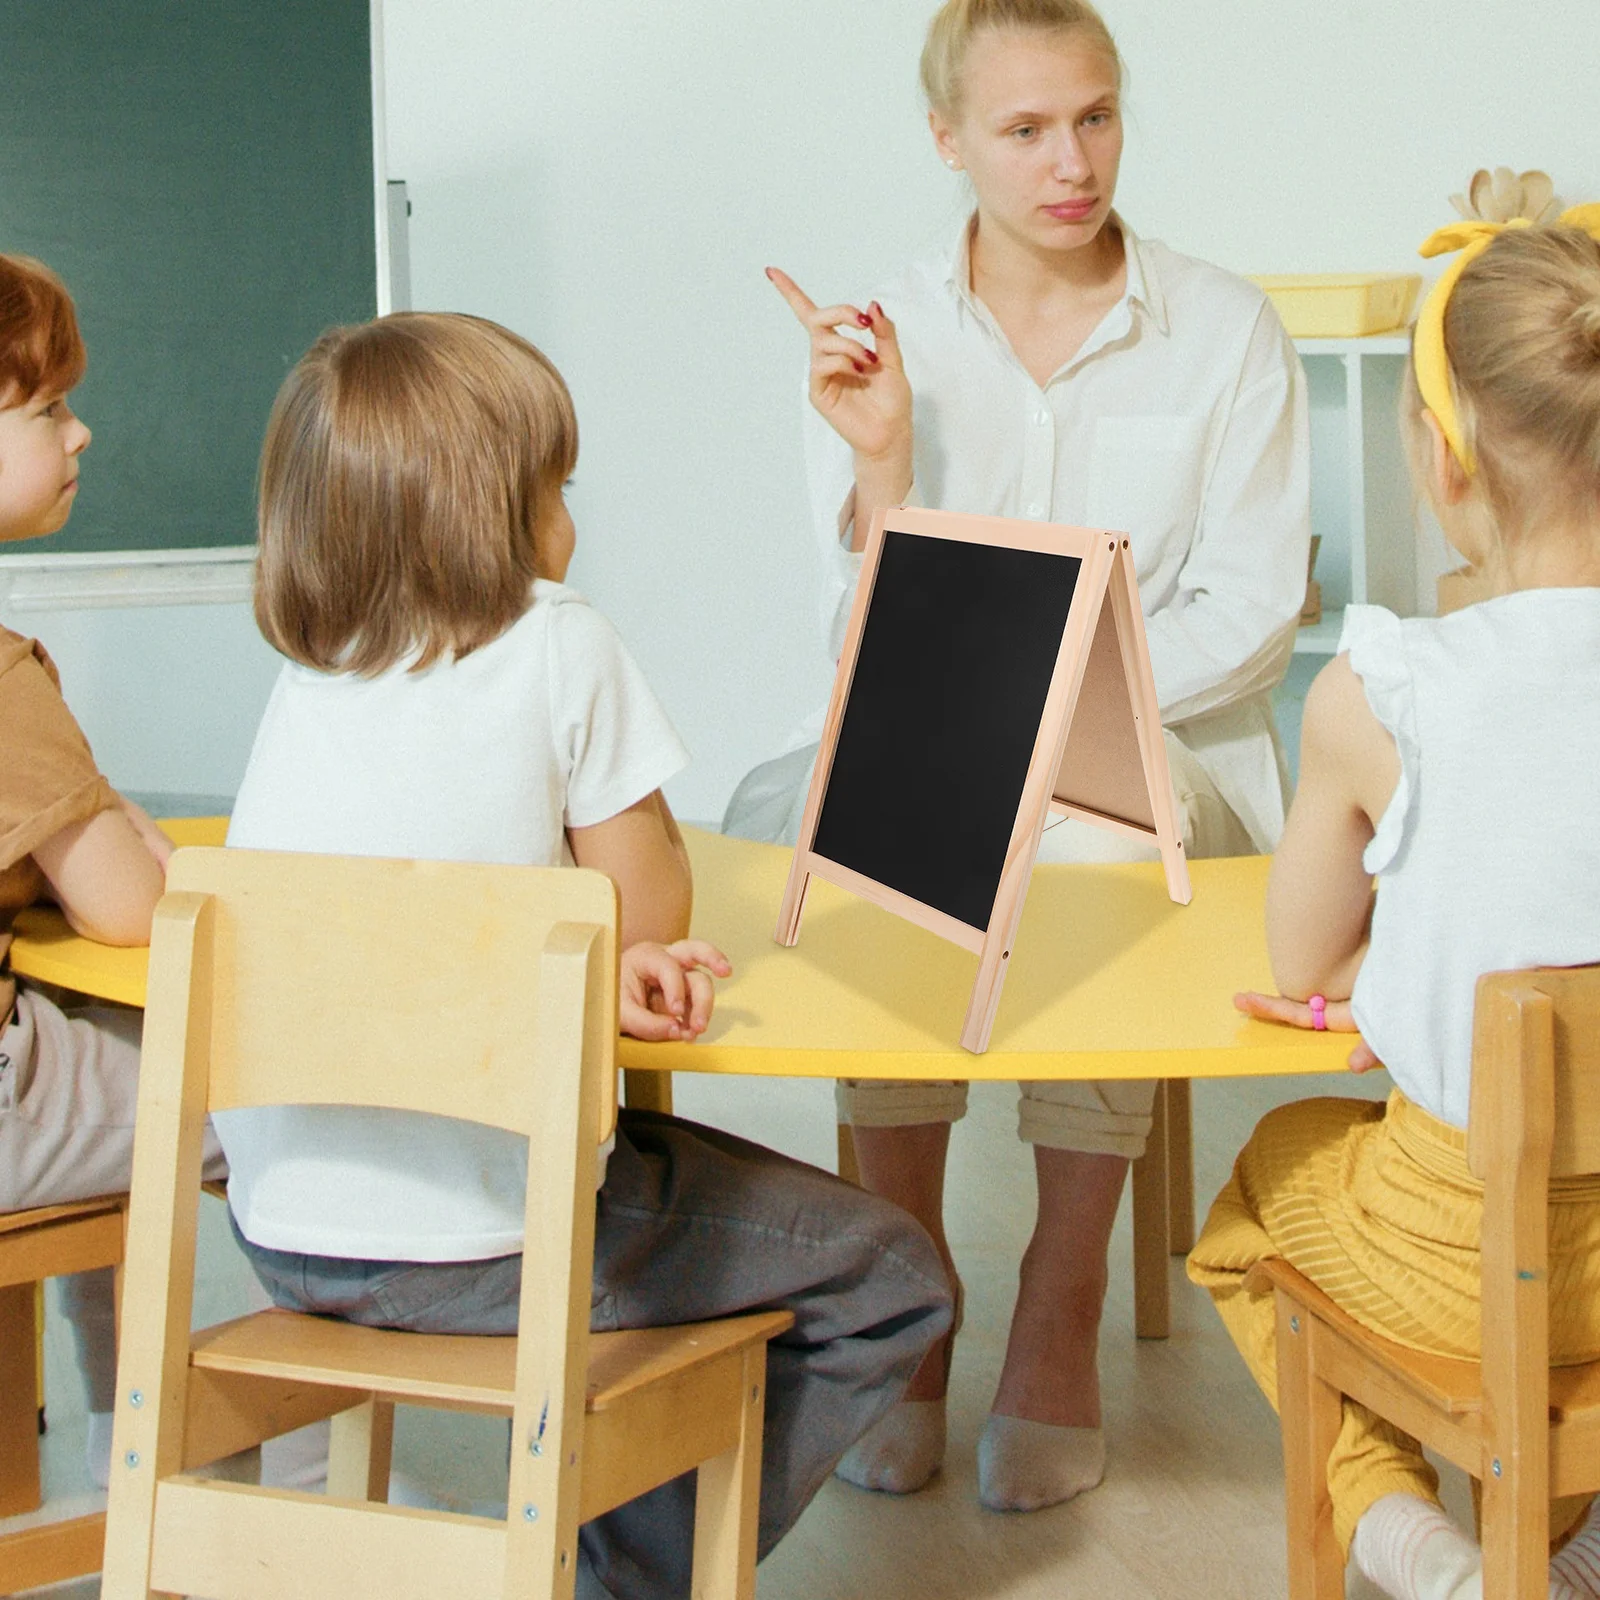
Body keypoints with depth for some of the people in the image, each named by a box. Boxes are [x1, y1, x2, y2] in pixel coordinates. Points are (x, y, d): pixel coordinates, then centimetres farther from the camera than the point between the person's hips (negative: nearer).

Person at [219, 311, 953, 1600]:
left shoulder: (305, 674, 8)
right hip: (479, 1239, -7)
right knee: (889, 1278, 7)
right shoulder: (559, 644, -9)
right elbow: (651, 905, -2)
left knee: (676, 1158, 34)